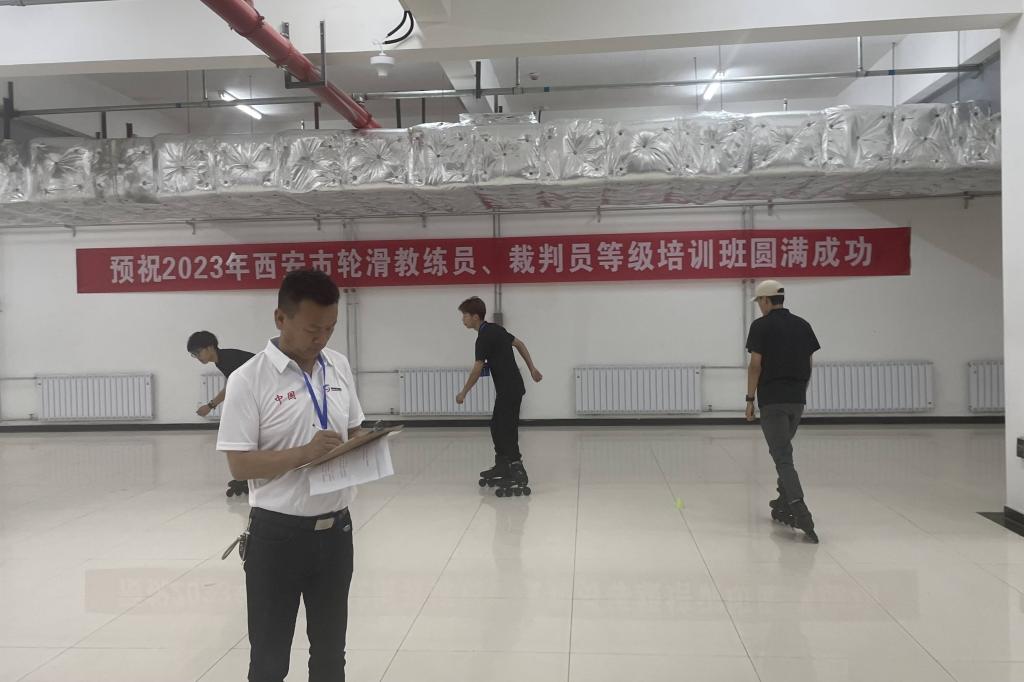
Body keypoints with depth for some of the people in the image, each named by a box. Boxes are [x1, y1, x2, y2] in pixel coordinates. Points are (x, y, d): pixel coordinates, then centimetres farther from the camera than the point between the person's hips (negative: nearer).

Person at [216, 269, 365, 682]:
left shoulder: (340, 367, 3)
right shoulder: (249, 379, -13)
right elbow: (239, 464, -15)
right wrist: (304, 454, -27)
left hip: (336, 529, 5)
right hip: (278, 534, -4)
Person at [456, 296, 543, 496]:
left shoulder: (484, 337, -17)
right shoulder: (494, 329, 11)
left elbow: (477, 369, -17)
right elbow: (519, 344, 18)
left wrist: (463, 393, -7)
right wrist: (532, 369, 21)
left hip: (509, 390, -10)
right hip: (510, 387, 10)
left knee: (507, 431, -8)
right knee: (497, 427, 16)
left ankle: (518, 473, -9)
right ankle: (501, 467, 26)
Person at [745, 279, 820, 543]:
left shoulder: (761, 326, -7)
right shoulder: (802, 325, 10)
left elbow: (755, 365, -10)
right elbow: (808, 365, 11)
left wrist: (750, 398, -4)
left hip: (772, 400, -6)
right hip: (797, 399, 6)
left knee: (782, 457, -9)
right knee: (783, 450, 21)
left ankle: (799, 510, -23)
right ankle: (784, 505, 27)